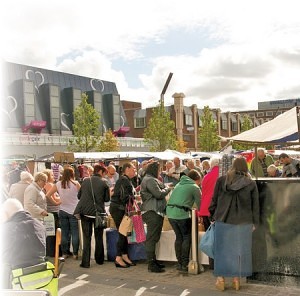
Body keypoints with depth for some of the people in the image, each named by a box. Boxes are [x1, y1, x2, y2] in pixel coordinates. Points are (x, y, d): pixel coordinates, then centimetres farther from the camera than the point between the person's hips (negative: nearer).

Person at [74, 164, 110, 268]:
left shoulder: (85, 181, -1)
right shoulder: (103, 183, -8)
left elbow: (79, 195, 7)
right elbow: (107, 198, -2)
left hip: (85, 212, 1)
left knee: (87, 237, 5)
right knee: (99, 237, 14)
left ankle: (86, 262, 3)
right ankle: (99, 260, 25)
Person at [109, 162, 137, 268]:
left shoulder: (127, 180, 16)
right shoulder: (123, 180, -16)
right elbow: (124, 197, -23)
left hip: (122, 209, 10)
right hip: (118, 209, -10)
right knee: (122, 234, -5)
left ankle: (125, 256, 19)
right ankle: (118, 258, 3)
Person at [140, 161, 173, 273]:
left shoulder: (152, 179, 21)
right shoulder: (150, 180, -14)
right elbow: (159, 194, -20)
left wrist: (165, 187, 9)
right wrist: (167, 189, -3)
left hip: (156, 211, 11)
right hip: (152, 212, -11)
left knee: (154, 238, 16)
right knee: (151, 238, -8)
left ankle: (153, 261, 25)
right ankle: (151, 264, -4)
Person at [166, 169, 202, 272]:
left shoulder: (179, 184, 23)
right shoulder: (195, 187, 3)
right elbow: (199, 204, 6)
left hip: (170, 212, 7)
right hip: (182, 214, -7)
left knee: (179, 237, 16)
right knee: (187, 238, 6)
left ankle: (179, 263, 20)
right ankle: (184, 264, 5)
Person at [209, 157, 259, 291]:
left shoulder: (221, 180, 0)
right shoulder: (251, 184, -1)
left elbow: (214, 200, 5)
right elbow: (255, 205, 3)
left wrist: (213, 216, 15)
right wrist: (254, 223, 11)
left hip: (222, 221, 0)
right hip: (243, 223, 0)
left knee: (222, 249, 9)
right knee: (239, 250, 11)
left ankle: (220, 278, 12)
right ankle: (236, 278, 18)